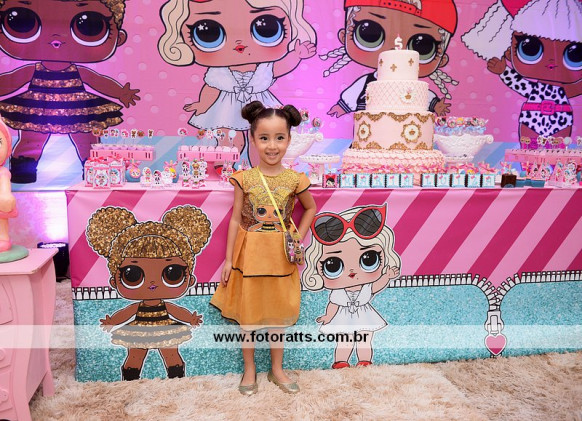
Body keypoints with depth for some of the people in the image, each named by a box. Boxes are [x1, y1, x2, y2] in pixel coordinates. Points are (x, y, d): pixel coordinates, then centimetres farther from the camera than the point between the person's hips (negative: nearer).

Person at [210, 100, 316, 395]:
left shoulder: (294, 180, -6)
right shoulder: (244, 179, -8)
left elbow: (311, 208, 11)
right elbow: (235, 220, -3)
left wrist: (298, 239, 1)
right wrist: (229, 259, -2)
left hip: (280, 255, 1)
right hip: (249, 253, -1)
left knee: (277, 312, 14)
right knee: (247, 313, 11)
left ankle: (277, 369, 33)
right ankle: (249, 370, 30)